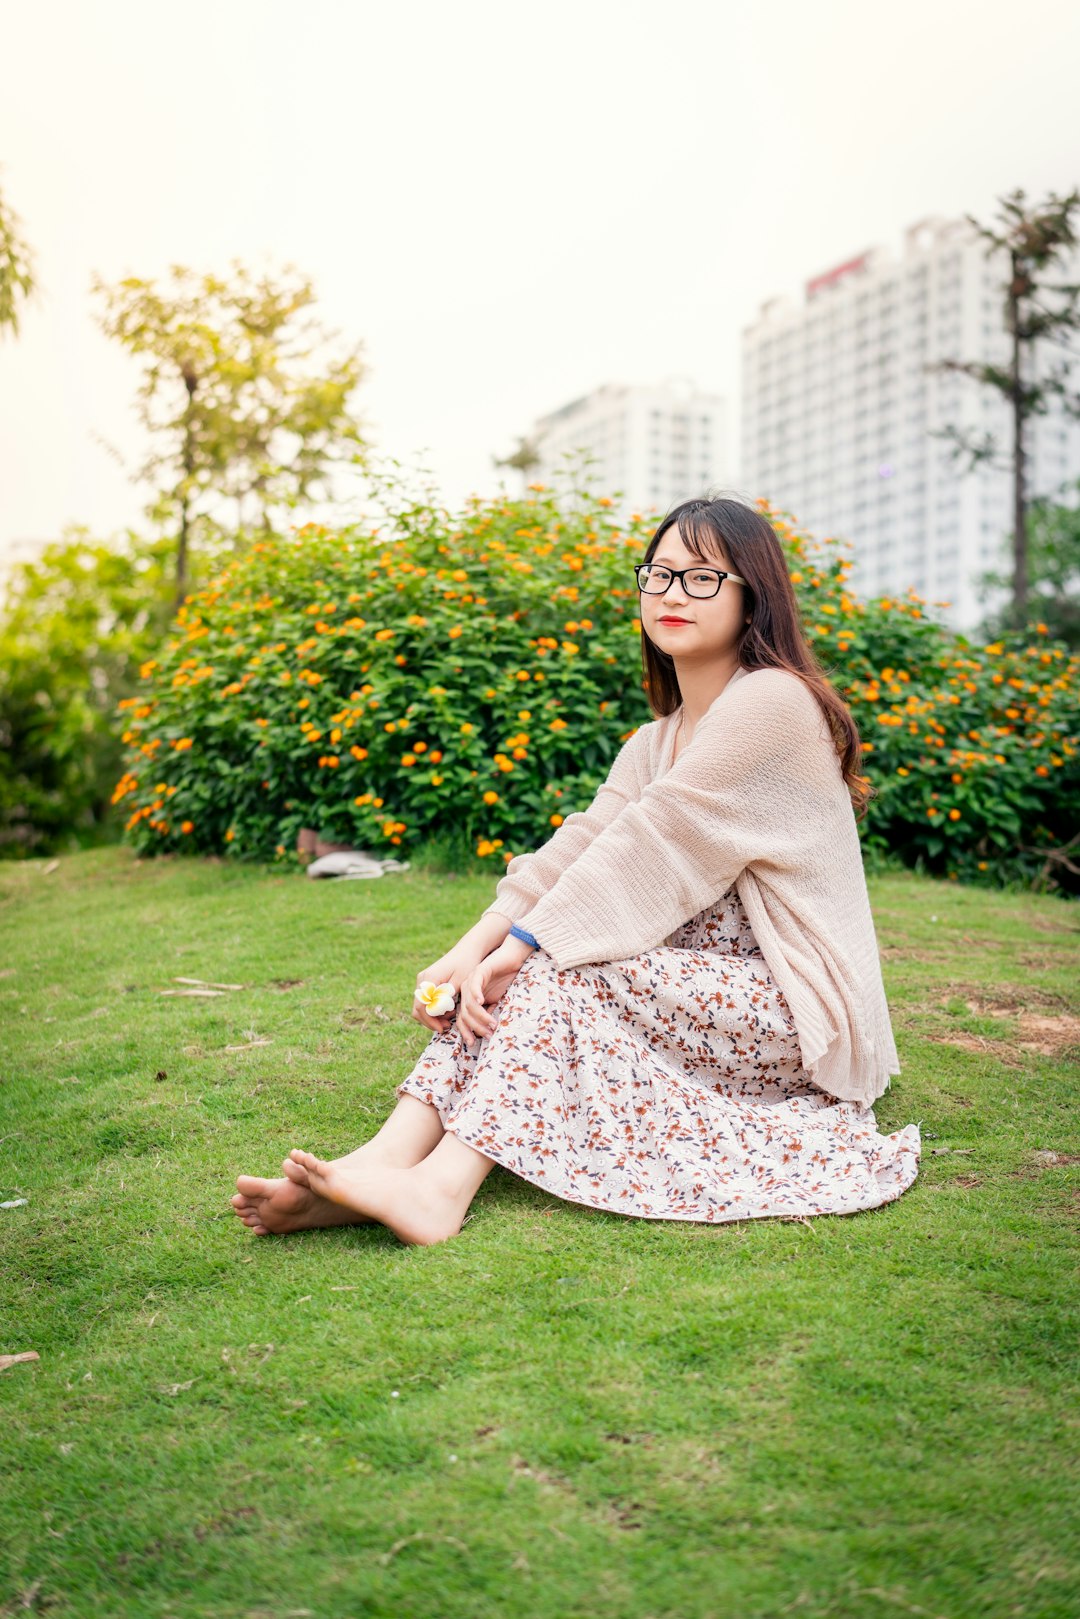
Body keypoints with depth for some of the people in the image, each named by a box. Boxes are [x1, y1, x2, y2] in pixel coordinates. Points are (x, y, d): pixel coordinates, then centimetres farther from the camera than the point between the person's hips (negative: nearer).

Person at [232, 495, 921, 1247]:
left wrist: (521, 946, -22)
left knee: (556, 972, -25)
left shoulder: (774, 702, -13)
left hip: (793, 1010, -7)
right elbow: (576, 848, -1)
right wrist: (470, 951, -16)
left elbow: (649, 845, -21)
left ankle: (441, 1188, -36)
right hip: (705, 990, 8)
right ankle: (388, 1157, -29)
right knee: (508, 980, -14)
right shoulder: (655, 744, 14)